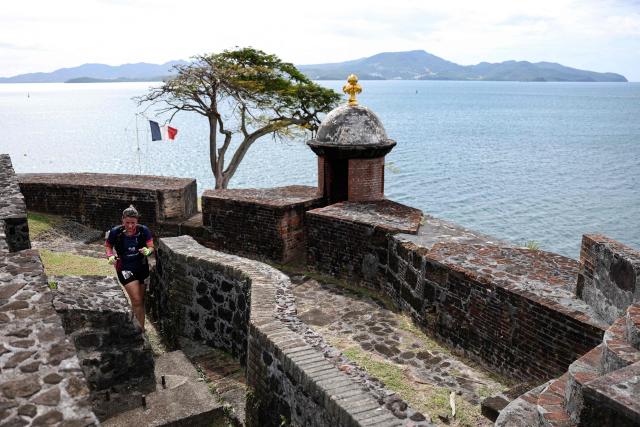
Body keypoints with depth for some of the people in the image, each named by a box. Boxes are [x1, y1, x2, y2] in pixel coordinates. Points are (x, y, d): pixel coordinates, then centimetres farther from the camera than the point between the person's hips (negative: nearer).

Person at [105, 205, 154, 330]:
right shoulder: (115, 232, -16)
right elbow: (108, 246, 2)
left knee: (141, 300, 14)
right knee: (137, 301, -12)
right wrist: (110, 256, -17)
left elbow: (151, 247, -6)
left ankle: (138, 326, 33)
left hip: (142, 267, 3)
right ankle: (141, 329, -2)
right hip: (125, 268, -3)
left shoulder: (143, 230, -14)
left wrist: (147, 251, -28)